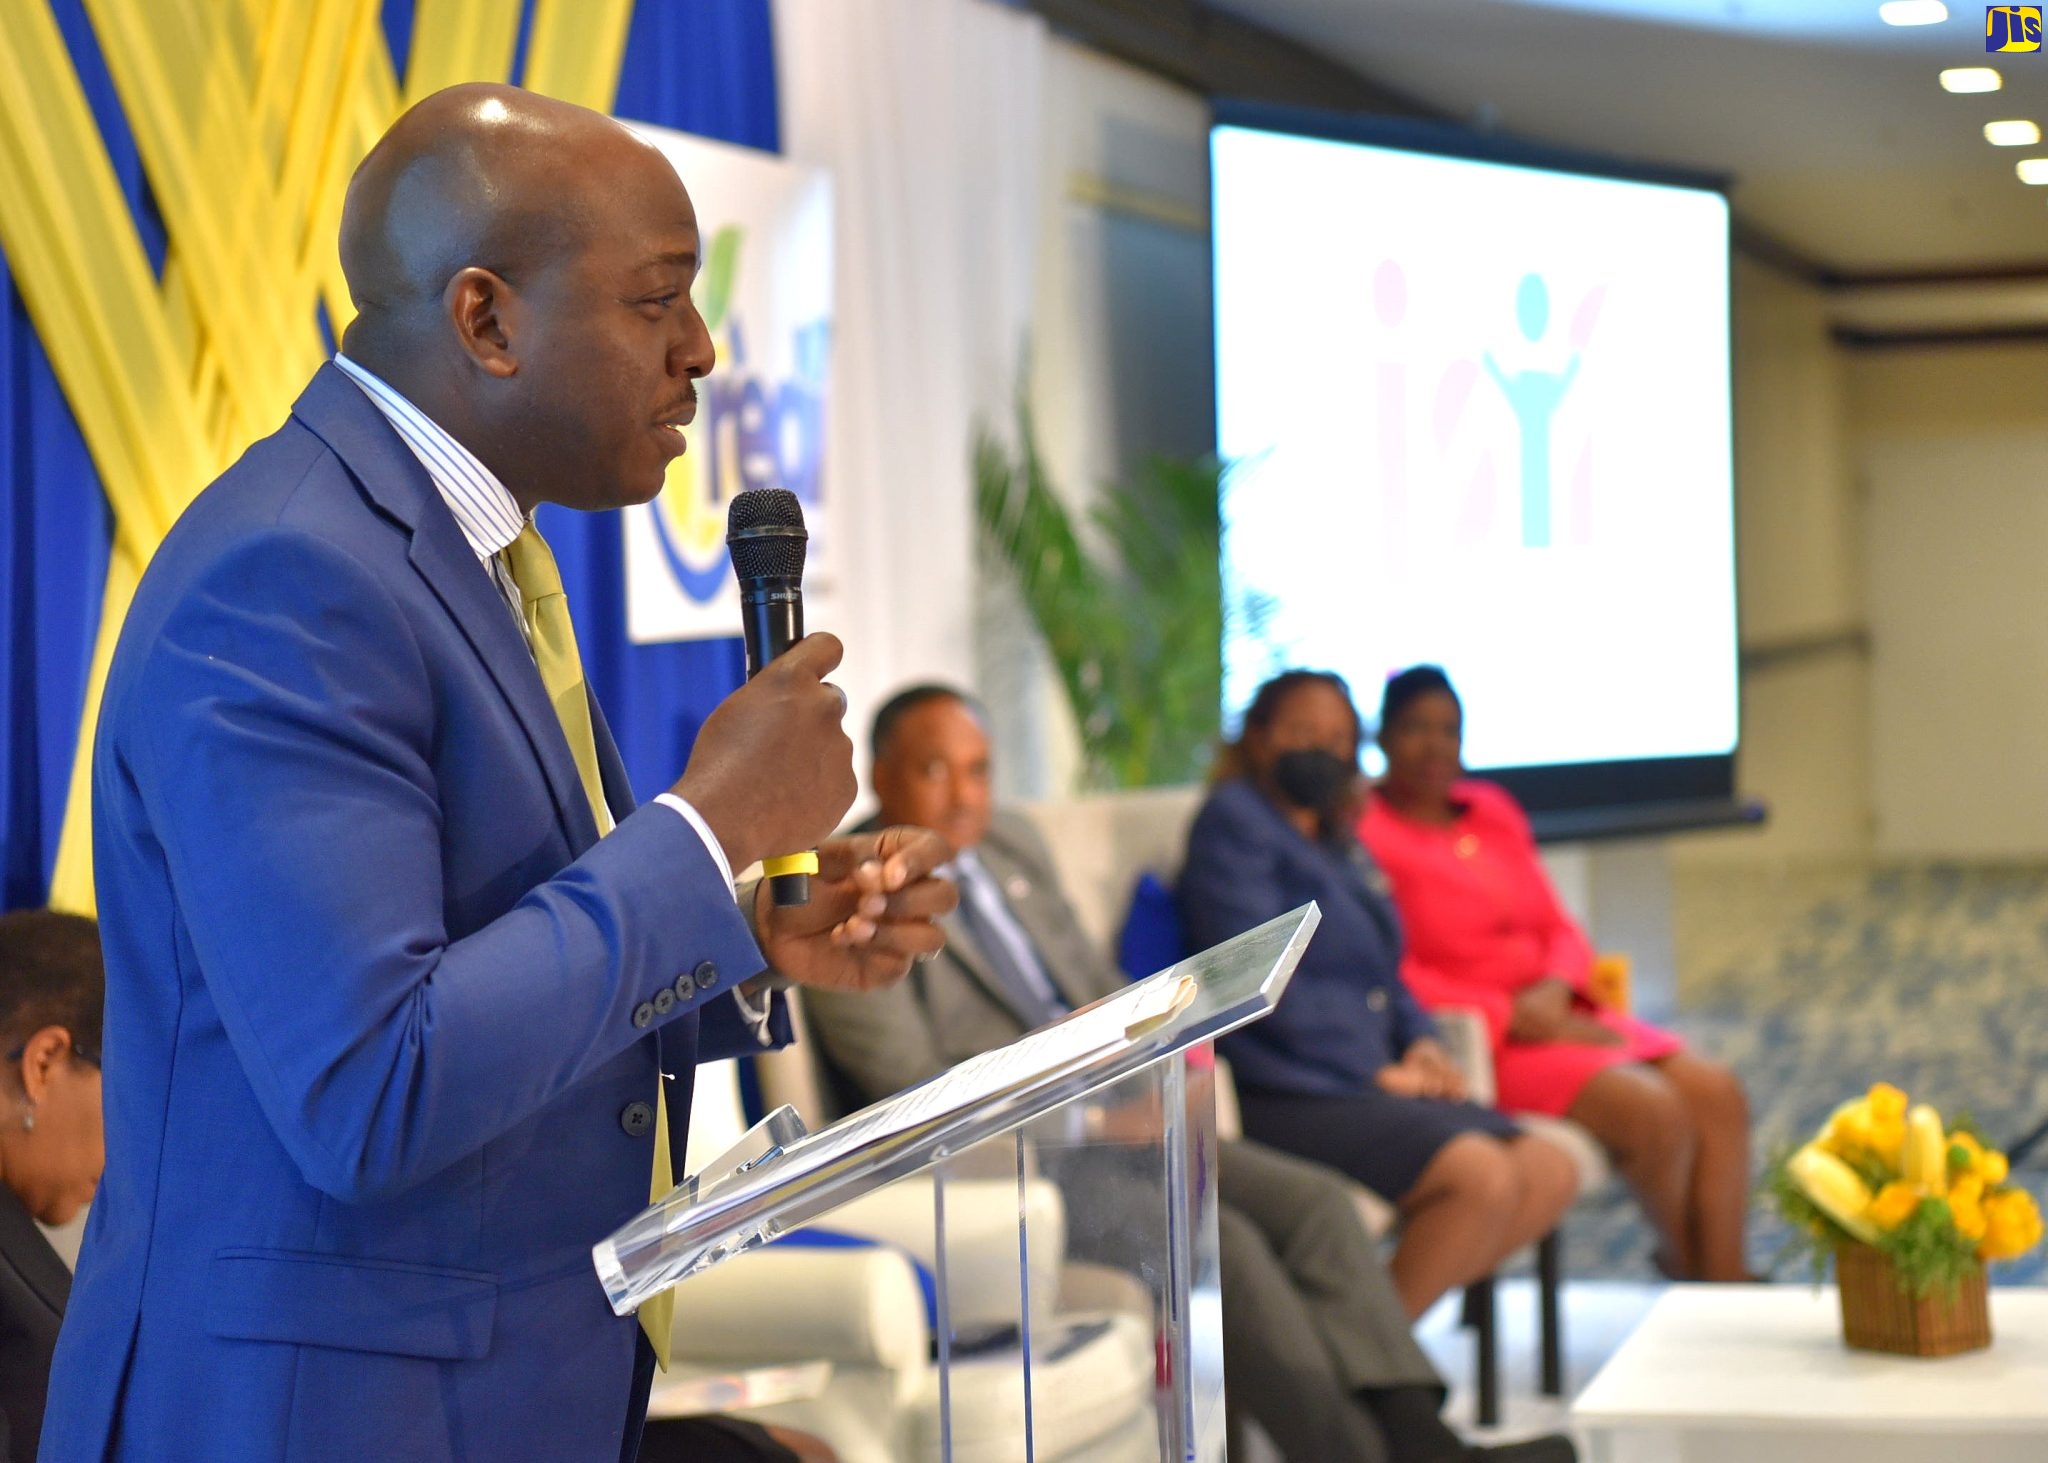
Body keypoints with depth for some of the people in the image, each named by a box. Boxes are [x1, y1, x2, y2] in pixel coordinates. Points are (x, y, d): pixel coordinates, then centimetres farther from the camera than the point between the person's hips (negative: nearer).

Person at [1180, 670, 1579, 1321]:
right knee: (1481, 1175, -26)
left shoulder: (1339, 844, 25)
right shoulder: (1233, 818, -2)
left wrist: (1420, 1043, 5)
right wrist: (1373, 1071, -13)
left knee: (1550, 1174, -6)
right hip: (1284, 1092, -9)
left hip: (1365, 1087, 9)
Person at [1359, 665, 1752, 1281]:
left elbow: (1561, 929, 17)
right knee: (1653, 1108, -23)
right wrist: (1514, 1018, -18)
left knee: (1716, 1091, -12)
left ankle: (1725, 1284, -13)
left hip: (1557, 1016, 8)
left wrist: (1555, 991, -7)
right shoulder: (1364, 831, -7)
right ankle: (1687, 1265, 2)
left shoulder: (1493, 810, 16)